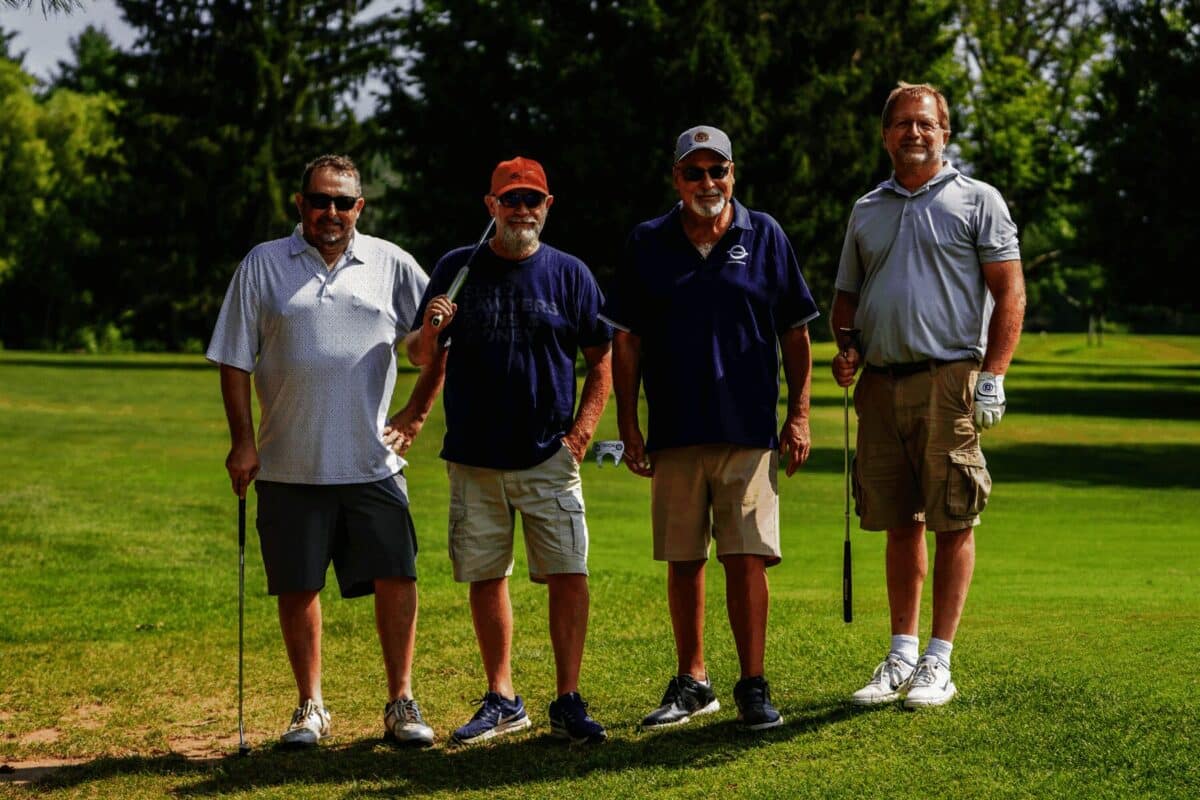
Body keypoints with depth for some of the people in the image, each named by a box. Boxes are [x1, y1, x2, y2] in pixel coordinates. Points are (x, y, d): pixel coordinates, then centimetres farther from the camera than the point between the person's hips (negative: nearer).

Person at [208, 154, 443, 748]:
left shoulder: (390, 264, 7)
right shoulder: (263, 265, 4)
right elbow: (234, 360, 4)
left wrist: (414, 417, 10)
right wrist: (242, 442, -2)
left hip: (373, 463, 0)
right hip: (290, 466, 0)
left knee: (396, 580, -4)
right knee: (298, 588, 5)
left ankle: (401, 703, 9)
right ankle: (310, 707, 18)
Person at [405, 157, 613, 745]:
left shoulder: (570, 274, 5)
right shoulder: (456, 269, 6)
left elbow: (602, 360, 7)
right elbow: (419, 357, 7)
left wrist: (581, 431, -4)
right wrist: (430, 329, -16)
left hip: (549, 456, -1)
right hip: (474, 458, 1)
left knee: (569, 576, -8)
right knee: (485, 578, 5)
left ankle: (568, 703, -1)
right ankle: (501, 702, 17)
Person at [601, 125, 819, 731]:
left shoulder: (765, 237, 5)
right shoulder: (647, 244, 7)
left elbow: (795, 332, 7)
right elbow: (626, 340, 9)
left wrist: (798, 414, 1)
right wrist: (627, 423, 3)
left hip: (749, 431, -2)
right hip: (674, 432, 2)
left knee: (746, 559, -6)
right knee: (682, 562, 7)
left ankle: (753, 687, 2)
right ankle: (691, 682, 19)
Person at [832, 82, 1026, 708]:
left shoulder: (977, 200, 4)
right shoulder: (867, 210, 18)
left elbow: (1009, 293, -1)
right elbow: (848, 293, 26)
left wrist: (992, 376, -10)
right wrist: (845, 344, 5)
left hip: (949, 381, -4)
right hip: (881, 382, 4)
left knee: (952, 524, -4)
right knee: (900, 523, 8)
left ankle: (939, 663, 1)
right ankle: (902, 657, 14)